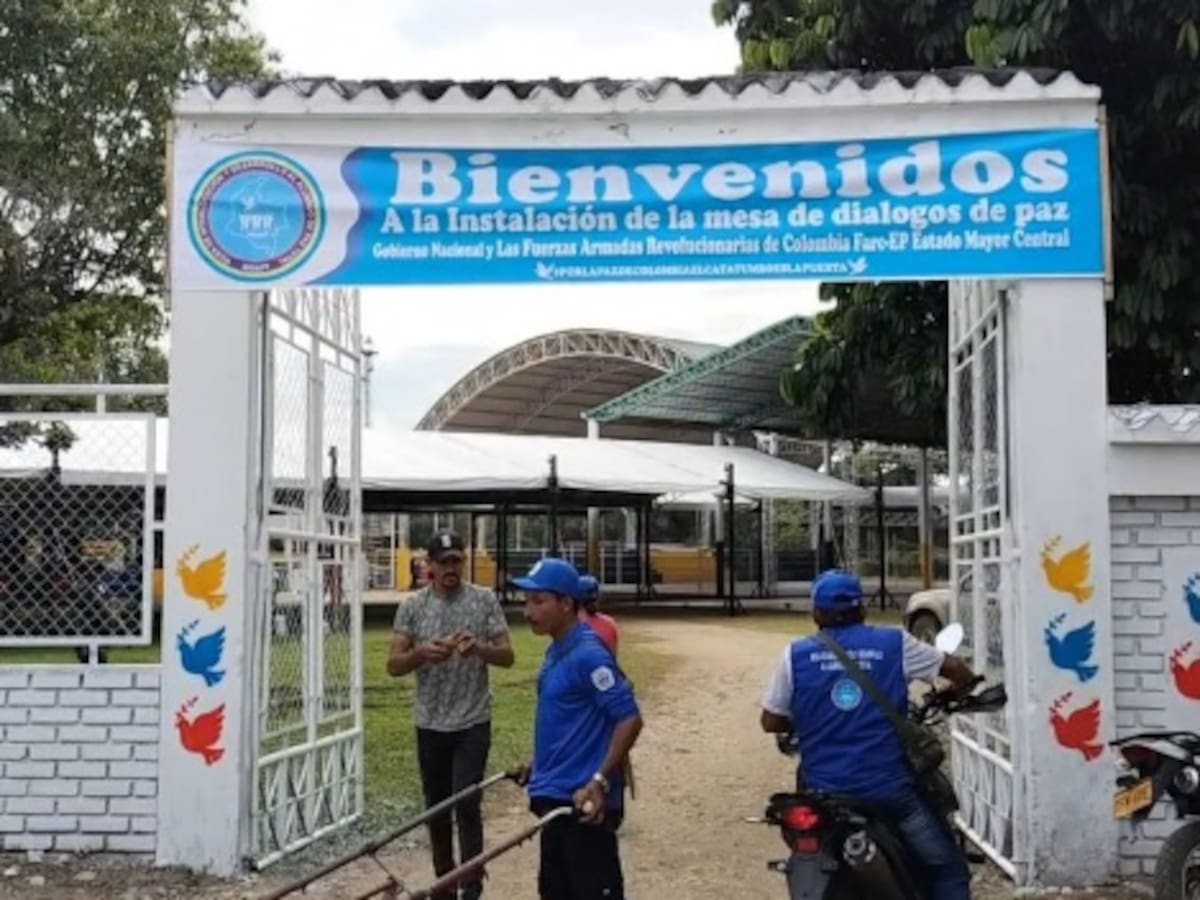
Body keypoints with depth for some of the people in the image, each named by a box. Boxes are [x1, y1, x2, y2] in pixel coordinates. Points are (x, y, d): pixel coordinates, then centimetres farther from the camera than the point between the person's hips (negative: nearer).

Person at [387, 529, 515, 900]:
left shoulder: (485, 600, -3)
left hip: (473, 723, -2)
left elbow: (507, 656, -3)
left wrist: (480, 648, -24)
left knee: (466, 803, -11)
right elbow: (394, 665, -3)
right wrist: (421, 653, -23)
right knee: (436, 808, 11)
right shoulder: (413, 606, 0)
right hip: (430, 724, 3)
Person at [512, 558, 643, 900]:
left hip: (584, 802, -10)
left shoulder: (588, 654, -19)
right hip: (556, 797, 10)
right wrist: (540, 764, 23)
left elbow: (629, 719, -22)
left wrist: (600, 782, -26)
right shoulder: (556, 652, 10)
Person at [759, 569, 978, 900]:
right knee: (947, 870, 11)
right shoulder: (894, 644, -1)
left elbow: (771, 722, 7)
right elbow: (961, 672, 8)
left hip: (823, 792, 2)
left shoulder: (796, 655, 1)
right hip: (889, 788, -2)